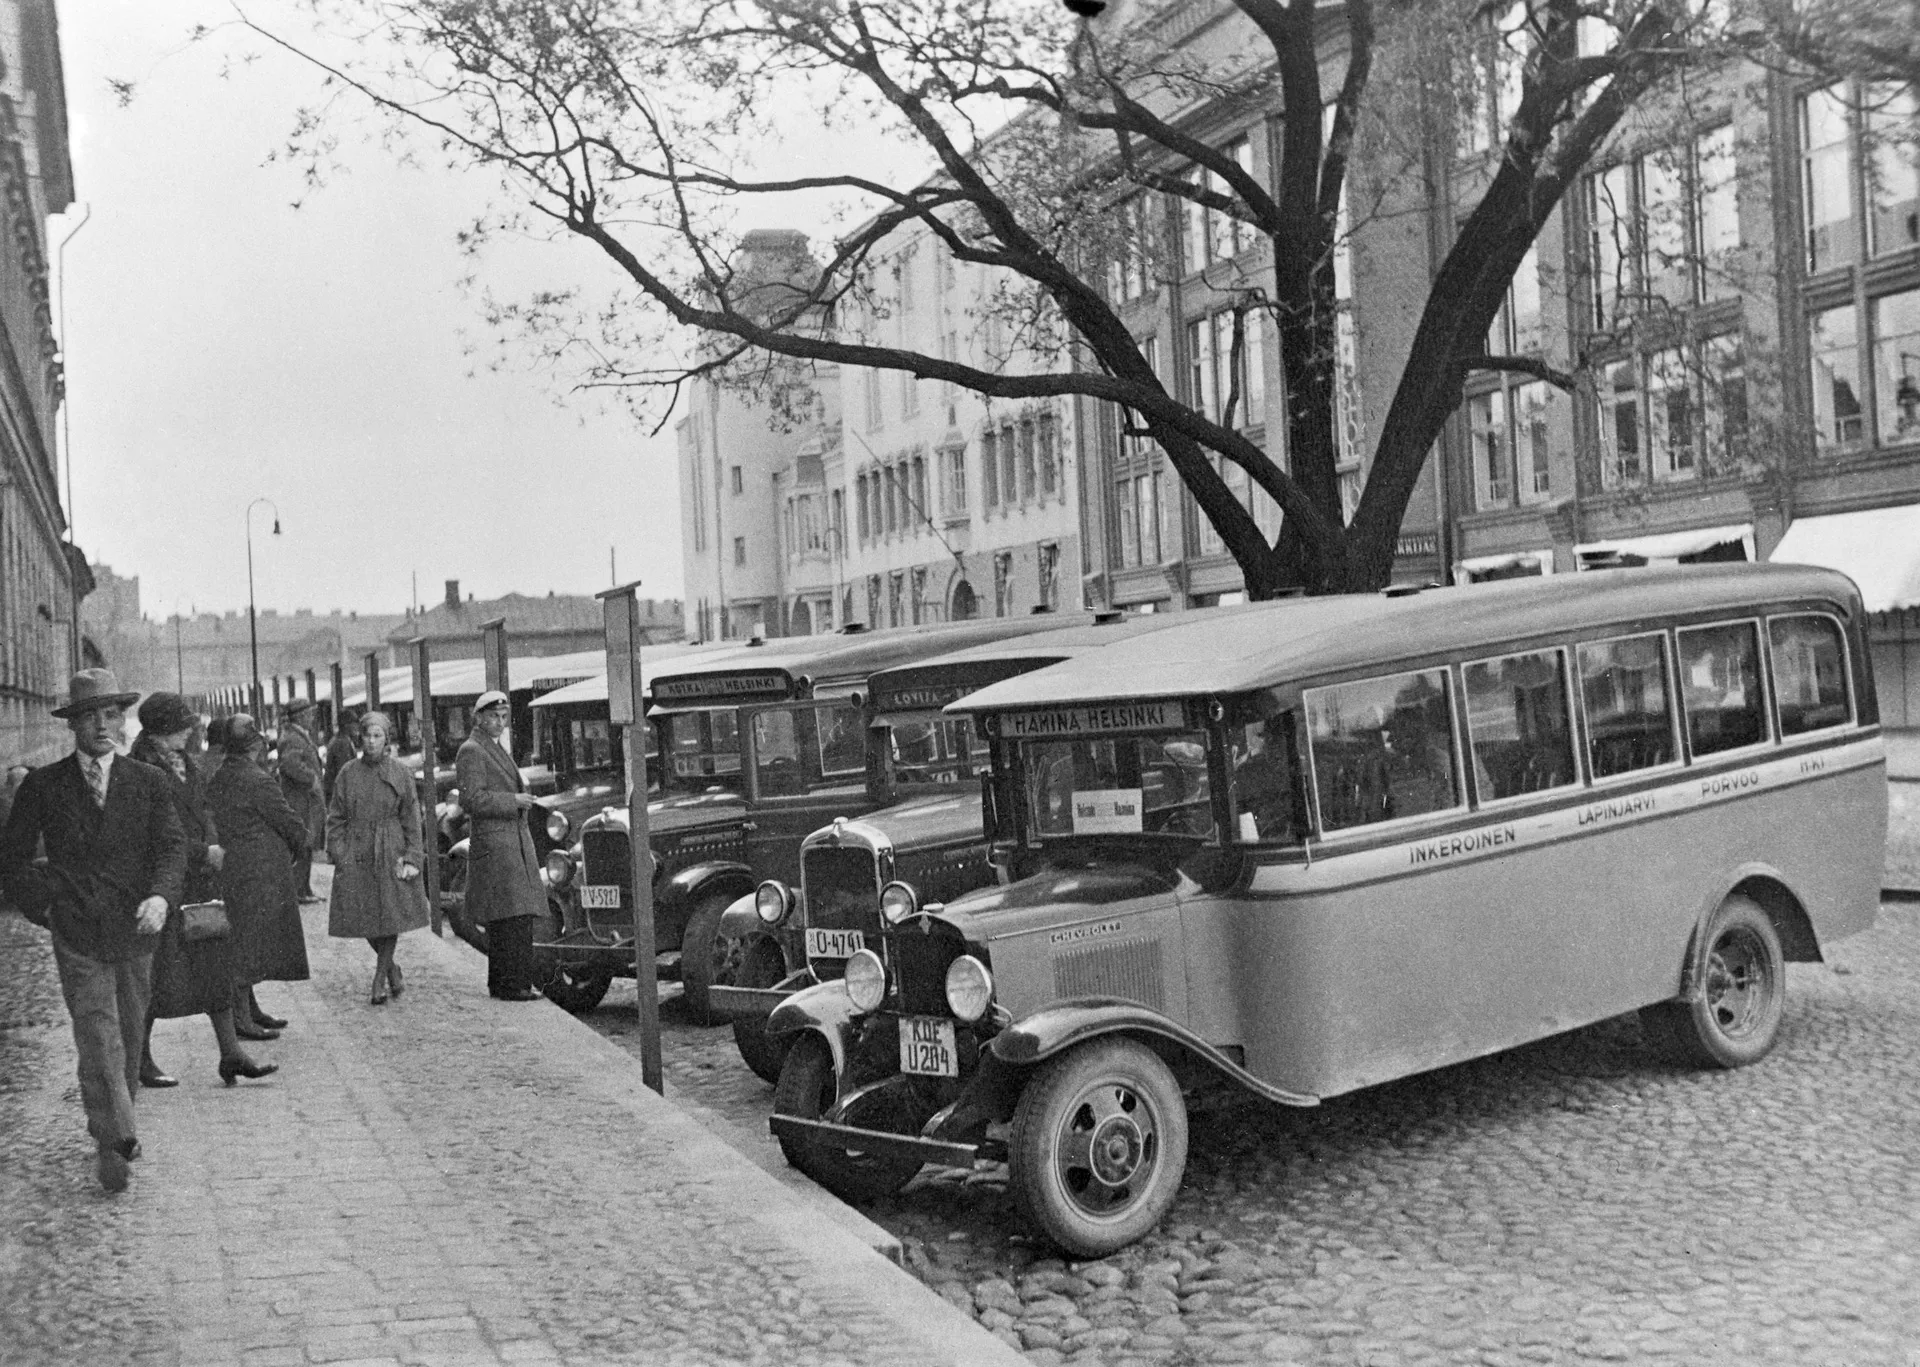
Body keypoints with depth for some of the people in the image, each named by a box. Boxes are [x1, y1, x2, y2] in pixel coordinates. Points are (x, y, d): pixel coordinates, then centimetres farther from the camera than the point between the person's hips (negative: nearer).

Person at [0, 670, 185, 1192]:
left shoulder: (148, 784, 4)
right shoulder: (42, 786, 1)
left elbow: (172, 848, -4)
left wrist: (160, 897, -22)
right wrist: (43, 907, -2)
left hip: (135, 933, 2)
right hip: (76, 937, -2)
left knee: (129, 1040, 13)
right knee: (99, 1042, -11)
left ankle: (111, 1132, 30)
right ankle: (115, 1139, -8)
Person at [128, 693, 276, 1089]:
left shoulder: (187, 765, 14)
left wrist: (212, 848, 1)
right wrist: (203, 852, -14)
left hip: (198, 879, 8)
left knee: (216, 963, 5)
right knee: (156, 971, 0)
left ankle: (231, 1053, 8)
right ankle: (140, 1059, 14)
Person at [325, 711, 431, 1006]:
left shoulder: (400, 773, 1)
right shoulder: (347, 775, 4)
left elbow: (411, 818, 1)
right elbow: (336, 819, 6)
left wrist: (412, 858, -6)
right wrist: (338, 855, -4)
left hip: (390, 853, -1)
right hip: (356, 855, 1)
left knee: (390, 915, -4)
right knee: (362, 916, 1)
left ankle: (379, 981, 10)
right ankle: (392, 969, 25)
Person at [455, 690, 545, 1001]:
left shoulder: (495, 749, 22)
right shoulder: (471, 751, -9)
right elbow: (472, 798, -19)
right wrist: (513, 801, -19)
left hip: (513, 841, 10)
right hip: (493, 844, -10)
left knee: (510, 918, 8)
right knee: (511, 916, -15)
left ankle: (502, 982, 13)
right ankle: (512, 984, -15)